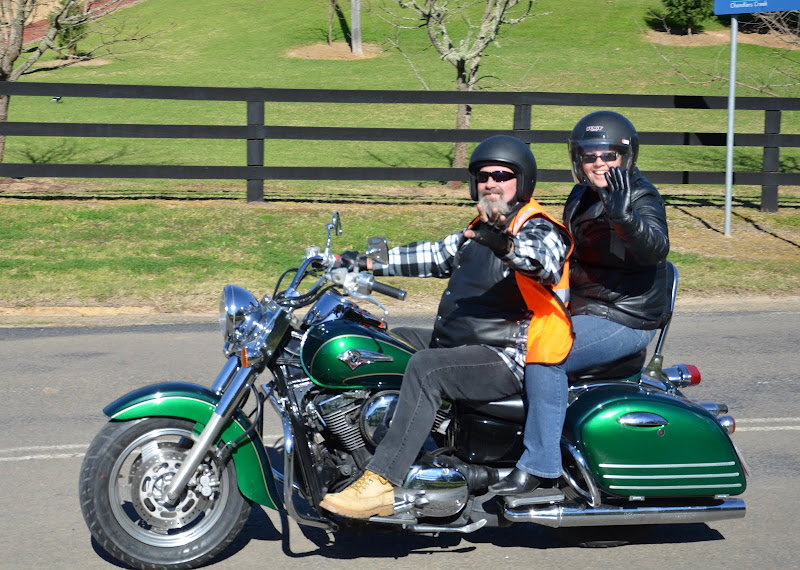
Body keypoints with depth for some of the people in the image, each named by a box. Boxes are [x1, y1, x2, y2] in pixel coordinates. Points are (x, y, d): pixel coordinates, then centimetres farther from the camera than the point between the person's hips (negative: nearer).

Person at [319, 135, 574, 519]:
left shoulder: (539, 230, -9)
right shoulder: (481, 231, 20)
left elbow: (543, 258, -31)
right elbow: (434, 255, 26)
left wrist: (506, 245, -53)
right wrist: (368, 263, 20)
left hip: (505, 358, -10)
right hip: (452, 343, 10)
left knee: (425, 369, -34)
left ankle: (381, 484, -37)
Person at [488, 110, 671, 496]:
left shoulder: (640, 197, -13)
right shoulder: (581, 197, 13)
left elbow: (656, 247, -34)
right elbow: (564, 255, 28)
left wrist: (625, 217, -51)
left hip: (625, 321, -10)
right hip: (583, 312, 10)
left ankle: (538, 467, -23)